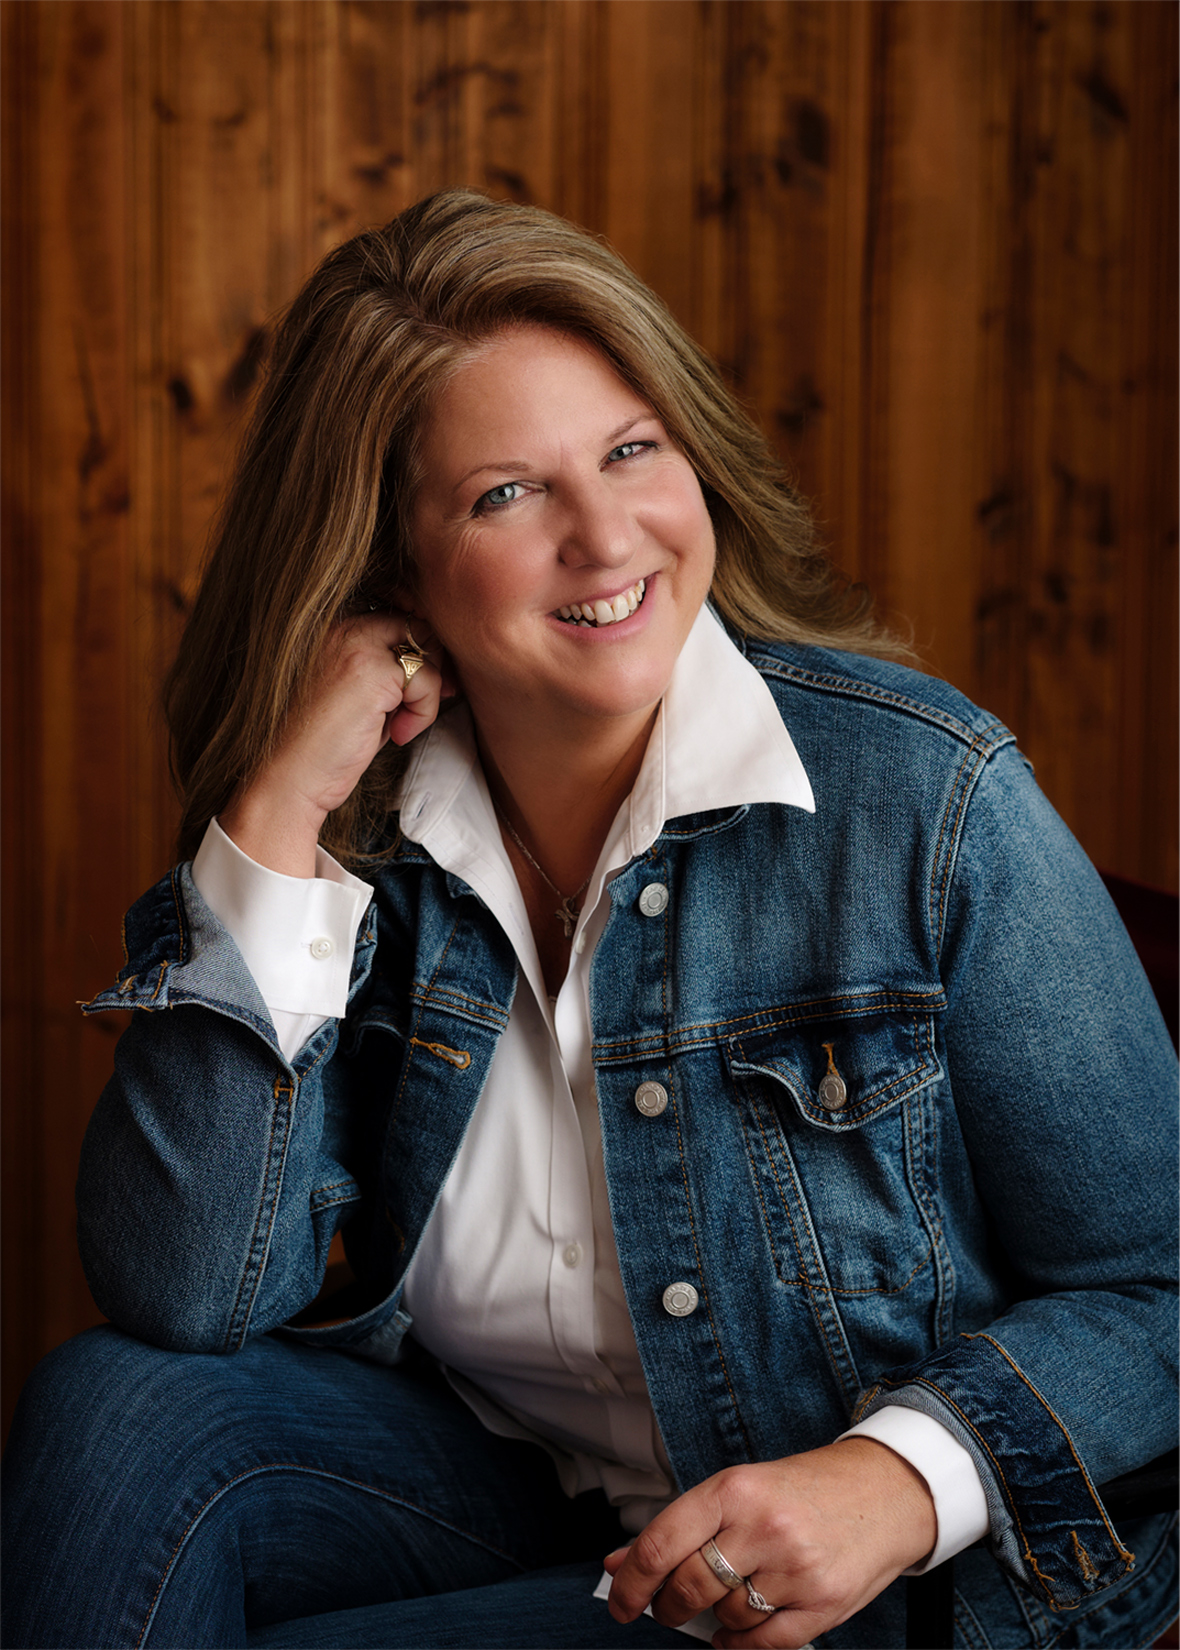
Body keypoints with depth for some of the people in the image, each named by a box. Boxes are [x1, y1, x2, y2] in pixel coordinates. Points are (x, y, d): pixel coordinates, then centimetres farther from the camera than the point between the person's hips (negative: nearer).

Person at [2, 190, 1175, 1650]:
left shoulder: (927, 798, -16)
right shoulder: (363, 836, -6)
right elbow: (183, 1295, -17)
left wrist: (899, 1478, -28)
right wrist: (278, 816, -21)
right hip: (489, 1478, 4)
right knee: (117, 1406, -21)